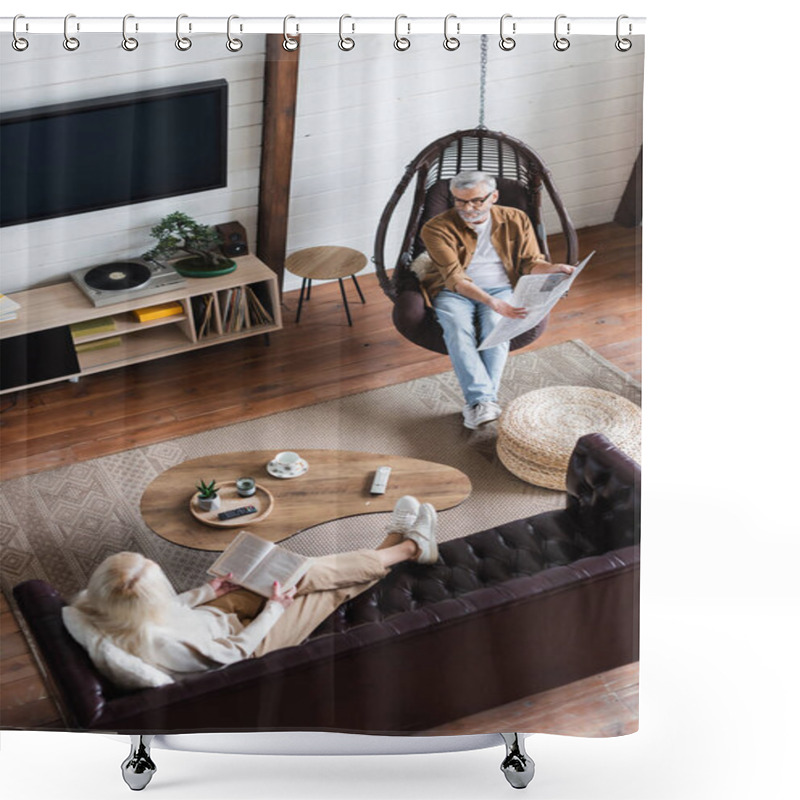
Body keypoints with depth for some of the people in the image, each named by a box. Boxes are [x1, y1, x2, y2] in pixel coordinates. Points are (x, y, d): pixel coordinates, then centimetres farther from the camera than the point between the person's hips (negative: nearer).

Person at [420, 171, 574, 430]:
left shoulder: (515, 220, 4)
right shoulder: (436, 229, -7)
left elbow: (530, 262, 7)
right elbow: (455, 278, -17)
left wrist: (553, 268, -18)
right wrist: (492, 302, -32)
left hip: (501, 289, 2)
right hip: (453, 292, -1)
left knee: (496, 327, -32)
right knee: (458, 328, -34)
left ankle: (477, 402, -39)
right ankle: (485, 400, -45)